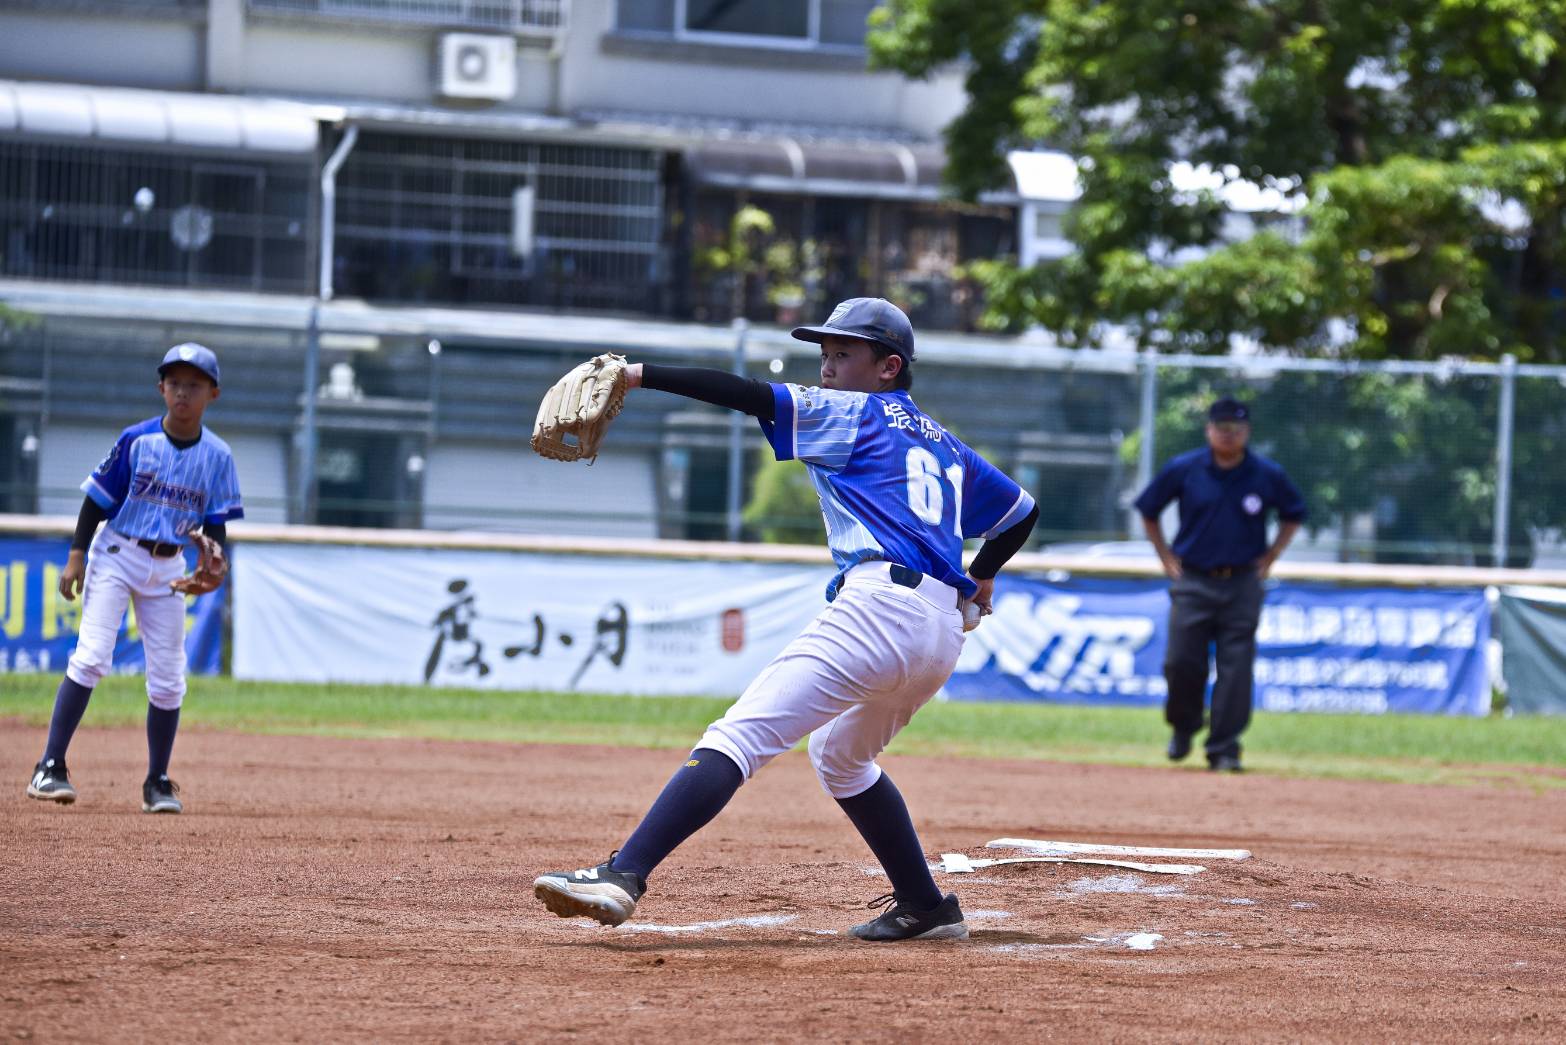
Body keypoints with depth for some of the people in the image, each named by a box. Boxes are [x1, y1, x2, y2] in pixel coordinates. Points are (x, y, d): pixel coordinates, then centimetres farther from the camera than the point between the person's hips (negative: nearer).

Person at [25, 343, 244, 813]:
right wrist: (76, 555, -7)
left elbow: (217, 522, 2)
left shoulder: (217, 456, -2)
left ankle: (157, 783, 16)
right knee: (91, 657, -15)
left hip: (168, 567, 3)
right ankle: (50, 768, -14)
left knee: (168, 679, 3)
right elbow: (98, 498, -3)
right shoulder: (136, 440, -8)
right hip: (116, 556, -3)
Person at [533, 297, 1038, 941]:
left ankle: (622, 876, -33)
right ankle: (925, 908, 28)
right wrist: (979, 579, 51)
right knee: (840, 755, 31)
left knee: (737, 737, -18)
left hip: (879, 604, -9)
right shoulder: (945, 445, 29)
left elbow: (750, 395, -5)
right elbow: (1021, 510, 38)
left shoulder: (850, 413, 7)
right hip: (945, 635, 9)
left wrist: (638, 375, -10)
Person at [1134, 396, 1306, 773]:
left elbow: (1293, 514, 16)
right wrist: (1166, 556, 8)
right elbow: (1148, 509, 12)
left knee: (1236, 668, -6)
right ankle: (1183, 728, 25)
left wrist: (1270, 557, 7)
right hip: (1193, 582, 0)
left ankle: (1224, 749, 0)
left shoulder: (1267, 475, -1)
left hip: (1243, 584, 0)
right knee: (1181, 663, -3)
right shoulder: (1183, 470, -2)